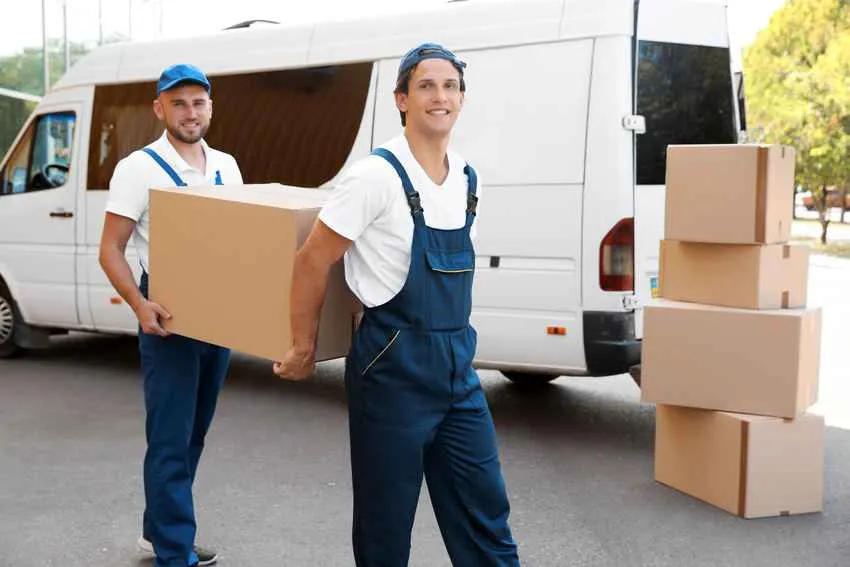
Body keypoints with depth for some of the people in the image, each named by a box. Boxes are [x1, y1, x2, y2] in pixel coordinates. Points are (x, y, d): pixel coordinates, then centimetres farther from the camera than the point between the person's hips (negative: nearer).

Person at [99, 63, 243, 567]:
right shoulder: (139, 168, -7)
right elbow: (111, 250, -8)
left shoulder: (227, 166, 9)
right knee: (171, 439, -3)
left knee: (194, 433, 15)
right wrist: (140, 305, -22)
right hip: (168, 318, -6)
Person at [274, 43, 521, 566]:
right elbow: (313, 262, -9)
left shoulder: (468, 180, 8)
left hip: (458, 364, 6)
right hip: (393, 366, -6)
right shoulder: (378, 176, -13)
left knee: (485, 514, 10)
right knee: (385, 523, 6)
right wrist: (304, 351, -3)